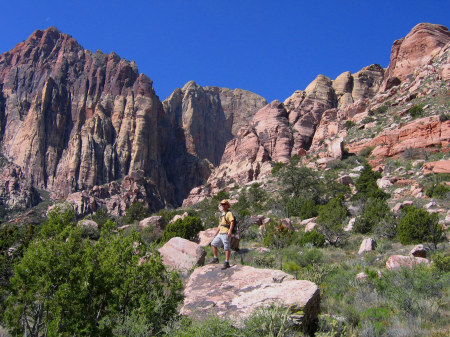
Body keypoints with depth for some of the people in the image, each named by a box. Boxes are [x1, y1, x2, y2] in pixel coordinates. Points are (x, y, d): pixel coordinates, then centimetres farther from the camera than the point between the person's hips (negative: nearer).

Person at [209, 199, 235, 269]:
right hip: (220, 233, 9)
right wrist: (216, 233, 30)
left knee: (227, 248, -9)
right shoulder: (222, 214, 23)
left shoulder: (229, 213, -5)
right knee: (213, 244, 11)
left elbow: (232, 222, -18)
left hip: (226, 234, -9)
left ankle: (227, 263, -9)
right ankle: (215, 259, 20)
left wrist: (230, 231, -30)